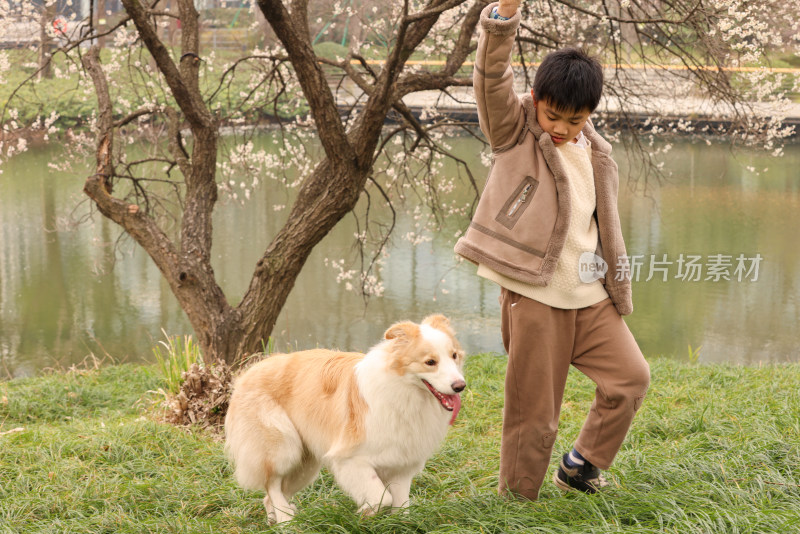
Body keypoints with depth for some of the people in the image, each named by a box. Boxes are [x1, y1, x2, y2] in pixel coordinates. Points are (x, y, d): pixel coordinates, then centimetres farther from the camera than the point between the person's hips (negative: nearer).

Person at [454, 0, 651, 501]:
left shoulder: (597, 155, 11)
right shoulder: (514, 131, -2)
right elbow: (492, 75, -19)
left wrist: (617, 291, 18)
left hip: (590, 298, 5)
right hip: (534, 297, -5)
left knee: (631, 376, -1)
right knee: (534, 414, 0)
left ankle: (581, 466, 18)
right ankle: (517, 502, 17)